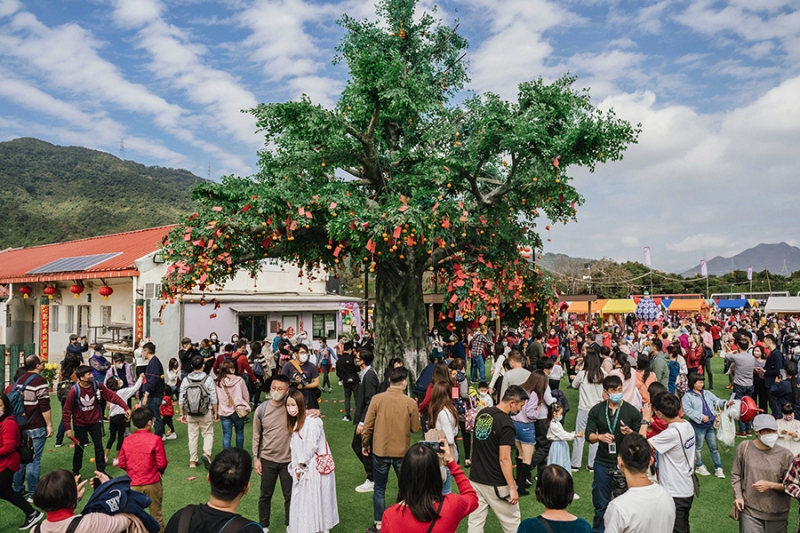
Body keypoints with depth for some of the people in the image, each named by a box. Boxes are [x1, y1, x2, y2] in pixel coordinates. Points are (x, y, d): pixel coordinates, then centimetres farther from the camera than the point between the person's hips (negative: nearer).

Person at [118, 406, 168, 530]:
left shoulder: (127, 441, -5)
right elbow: (162, 464, -13)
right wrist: (160, 471, 9)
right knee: (156, 514, 14)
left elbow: (122, 464, 1)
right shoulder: (155, 439, -16)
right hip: (152, 483, -2)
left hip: (133, 484, 3)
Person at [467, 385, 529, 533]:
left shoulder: (482, 413, 4)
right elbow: (504, 459, -21)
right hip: (496, 484, -7)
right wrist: (512, 488, -14)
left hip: (475, 478, 7)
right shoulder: (506, 423, -20)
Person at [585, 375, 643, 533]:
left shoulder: (633, 411, -4)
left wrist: (630, 433, -22)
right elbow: (589, 435, -1)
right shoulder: (596, 410, 0)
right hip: (602, 463, 1)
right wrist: (600, 436, -22)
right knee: (601, 503, 12)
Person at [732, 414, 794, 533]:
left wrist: (770, 485, -16)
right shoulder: (744, 447, -4)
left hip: (777, 514, 1)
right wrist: (738, 496, -4)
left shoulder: (785, 454, -7)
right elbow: (735, 474, 6)